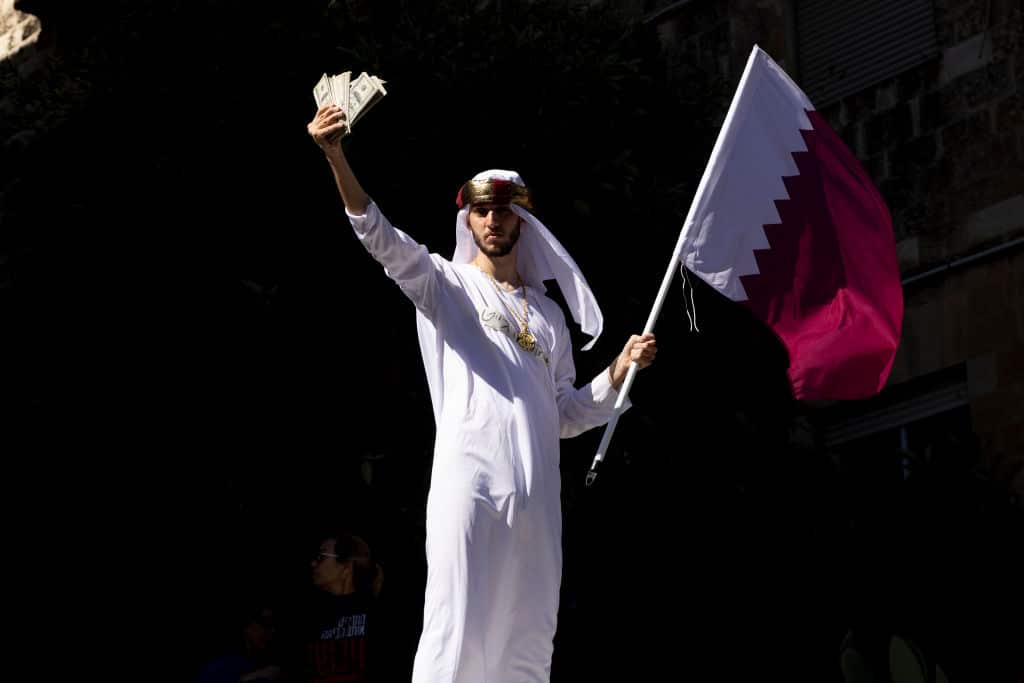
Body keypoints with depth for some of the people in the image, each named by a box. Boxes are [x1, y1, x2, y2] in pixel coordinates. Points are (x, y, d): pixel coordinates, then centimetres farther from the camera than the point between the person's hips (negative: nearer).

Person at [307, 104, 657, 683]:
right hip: (469, 479, -5)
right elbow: (382, 238, -8)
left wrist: (620, 371, 8)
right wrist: (337, 159, -22)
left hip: (538, 493, 5)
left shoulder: (548, 313, 22)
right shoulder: (445, 283, 10)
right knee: (455, 633, -13)